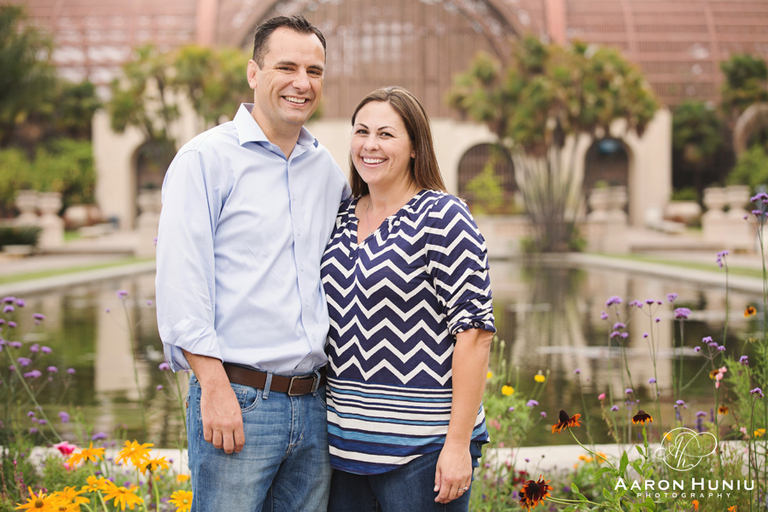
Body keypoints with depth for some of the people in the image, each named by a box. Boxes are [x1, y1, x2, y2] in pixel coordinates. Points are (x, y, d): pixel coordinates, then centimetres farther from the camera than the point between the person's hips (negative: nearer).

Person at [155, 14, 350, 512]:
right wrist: (214, 386, -17)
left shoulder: (328, 170, 14)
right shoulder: (207, 158, -4)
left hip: (315, 405, 6)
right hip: (237, 401, -6)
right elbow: (180, 280, -11)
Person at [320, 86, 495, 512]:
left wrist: (459, 444, -16)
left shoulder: (442, 217, -8)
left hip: (422, 446, -6)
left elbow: (474, 330, -13)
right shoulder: (341, 217, 11)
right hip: (344, 440, 6)